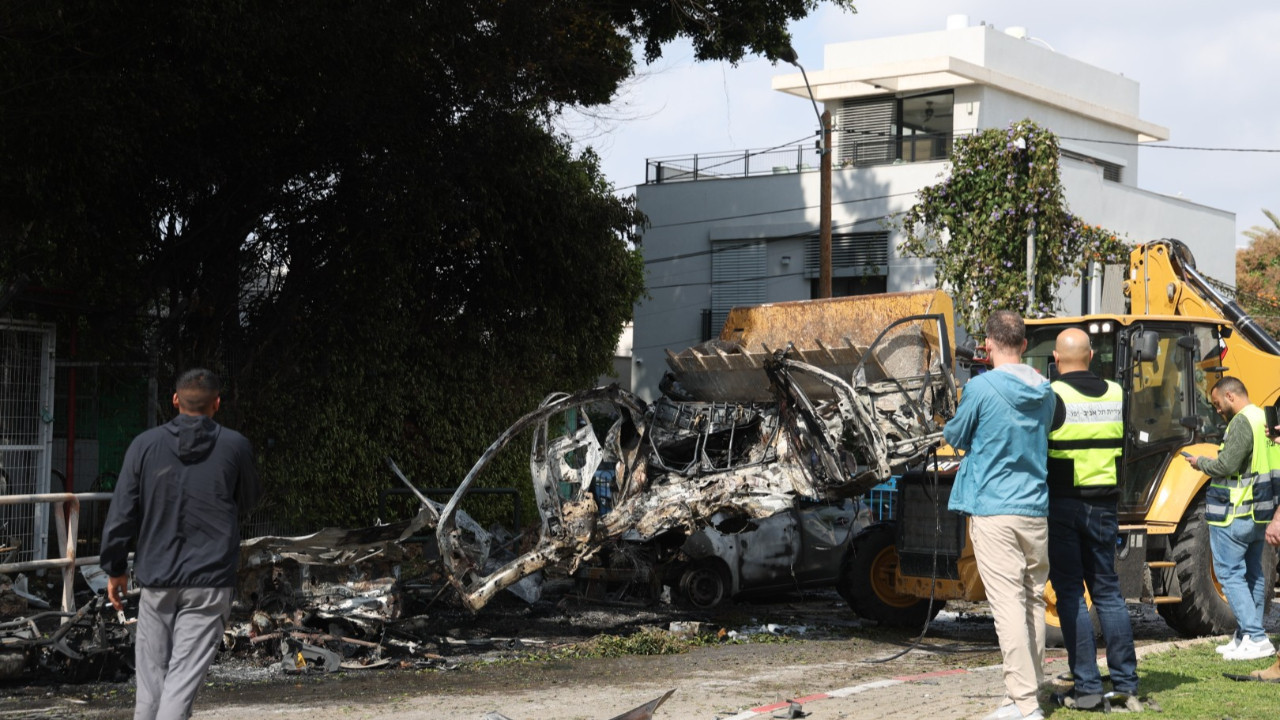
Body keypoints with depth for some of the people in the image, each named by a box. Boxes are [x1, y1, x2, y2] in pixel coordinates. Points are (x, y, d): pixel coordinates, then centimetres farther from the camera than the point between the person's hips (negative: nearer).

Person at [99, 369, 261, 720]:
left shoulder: (145, 445, -1)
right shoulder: (235, 446, -2)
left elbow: (121, 514, 0)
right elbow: (248, 500, 15)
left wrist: (115, 568, 10)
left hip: (156, 578, 2)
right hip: (210, 582, -1)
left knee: (151, 675, 13)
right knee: (185, 676, -3)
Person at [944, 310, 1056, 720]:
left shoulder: (981, 388, -11)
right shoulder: (1044, 391, 5)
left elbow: (956, 437, 2)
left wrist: (951, 429, 22)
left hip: (993, 510, -5)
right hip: (1036, 511, 6)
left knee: (1008, 605, -7)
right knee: (1034, 601, 14)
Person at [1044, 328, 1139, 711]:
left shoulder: (1052, 397, -12)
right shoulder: (1116, 395, 4)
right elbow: (1128, 452, 13)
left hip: (1061, 504, -4)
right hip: (1103, 507, 5)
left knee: (1070, 594, 1)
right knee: (1107, 590, 13)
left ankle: (1086, 687, -1)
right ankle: (1126, 683, 14)